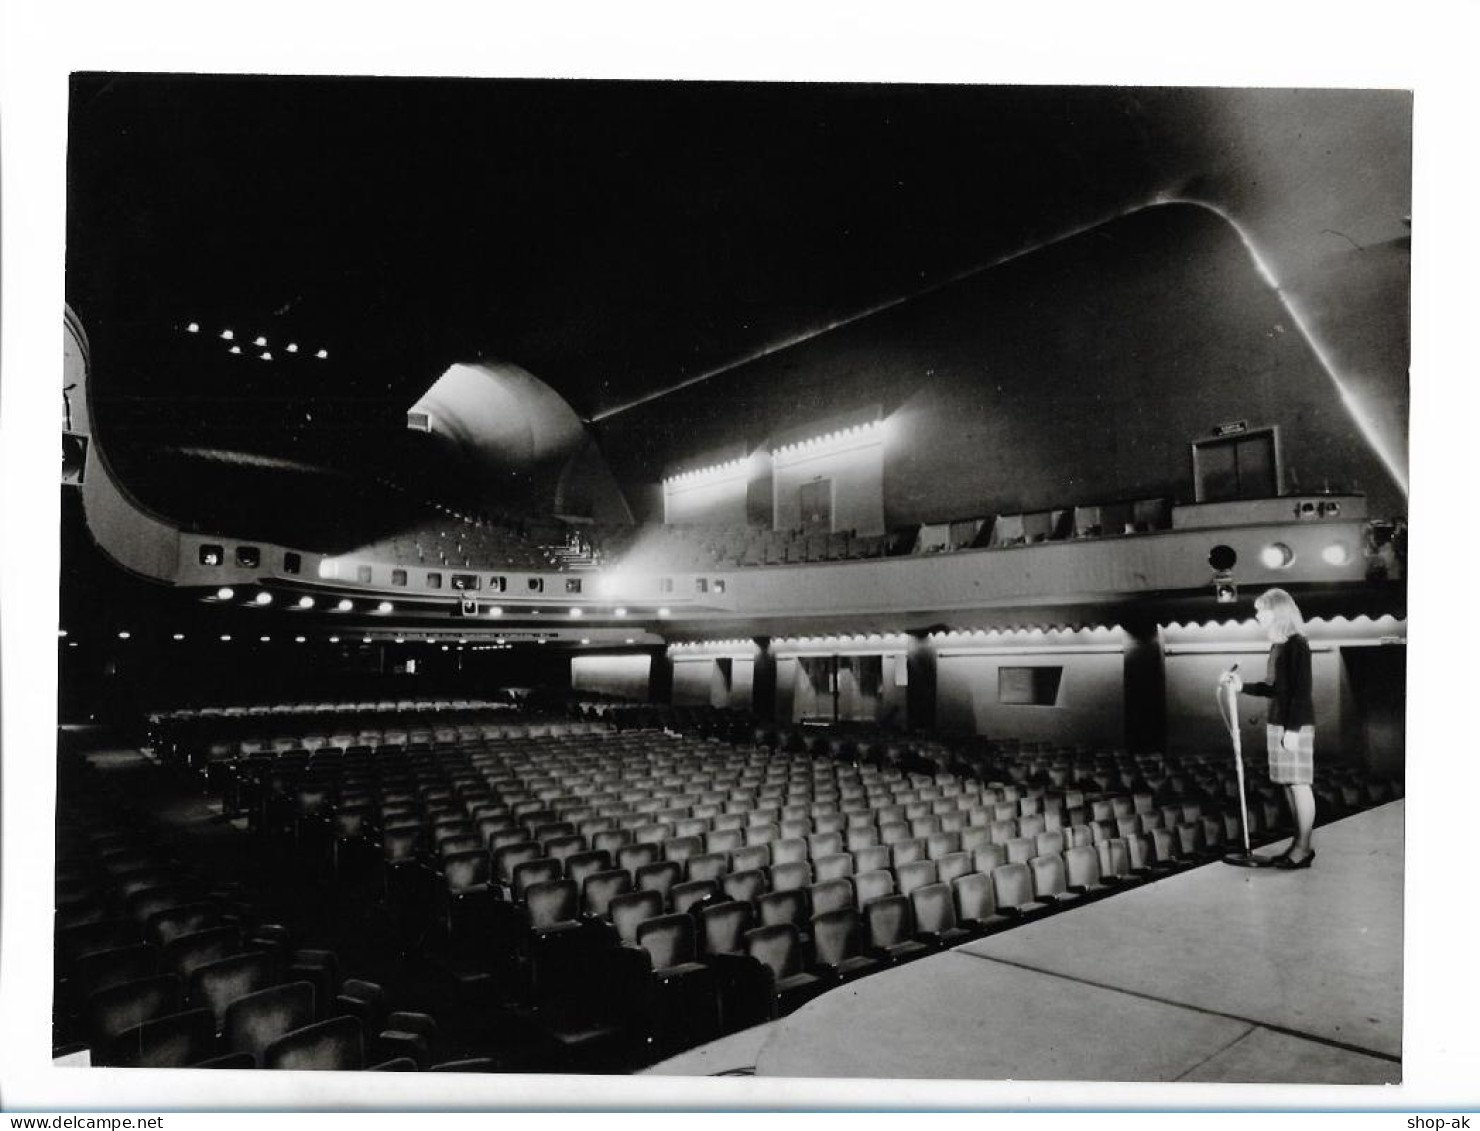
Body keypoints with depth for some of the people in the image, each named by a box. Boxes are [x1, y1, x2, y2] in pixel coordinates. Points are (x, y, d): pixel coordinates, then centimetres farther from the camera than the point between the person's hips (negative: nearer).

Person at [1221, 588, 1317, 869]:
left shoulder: (1297, 645, -13)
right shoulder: (1278, 645, 13)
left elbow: (1302, 690, -16)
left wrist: (1293, 729, -18)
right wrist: (1243, 686, 8)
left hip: (1295, 726, -8)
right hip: (1277, 723, 8)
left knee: (1298, 784, -2)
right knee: (1288, 785, 11)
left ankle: (1303, 848, 6)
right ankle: (1300, 844, 19)